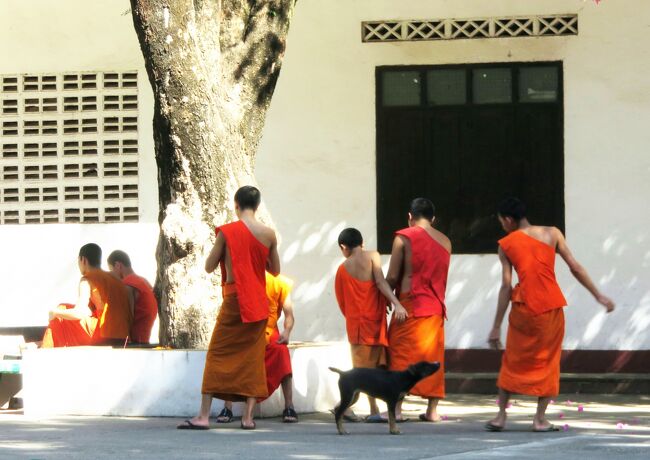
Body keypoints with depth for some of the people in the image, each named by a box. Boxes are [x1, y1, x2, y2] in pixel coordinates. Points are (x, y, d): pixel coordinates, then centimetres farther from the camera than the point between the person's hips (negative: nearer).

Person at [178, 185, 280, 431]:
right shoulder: (269, 234, 1)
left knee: (217, 355, 0)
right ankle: (248, 416, 4)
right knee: (253, 357, 8)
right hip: (258, 303, 3)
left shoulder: (227, 232, -8)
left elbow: (209, 267, -2)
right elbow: (275, 270, 12)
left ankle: (203, 416, -6)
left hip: (234, 300, -3)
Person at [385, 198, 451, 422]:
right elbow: (440, 276, 15)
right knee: (433, 356, 9)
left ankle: (396, 408, -6)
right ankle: (432, 410, 7)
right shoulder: (445, 242, 11)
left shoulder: (403, 237, -5)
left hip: (410, 304, -4)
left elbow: (392, 276, -6)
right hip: (436, 307, 5)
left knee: (400, 354, 0)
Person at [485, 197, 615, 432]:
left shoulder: (506, 245, 2)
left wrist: (497, 326, -1)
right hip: (551, 305, 1)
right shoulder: (551, 234, 5)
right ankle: (540, 418, 6)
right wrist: (598, 295, 8)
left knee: (513, 360, 13)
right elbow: (575, 267, 1)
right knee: (547, 360, 11)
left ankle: (501, 415, 11)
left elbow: (506, 286, -3)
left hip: (524, 306, -1)